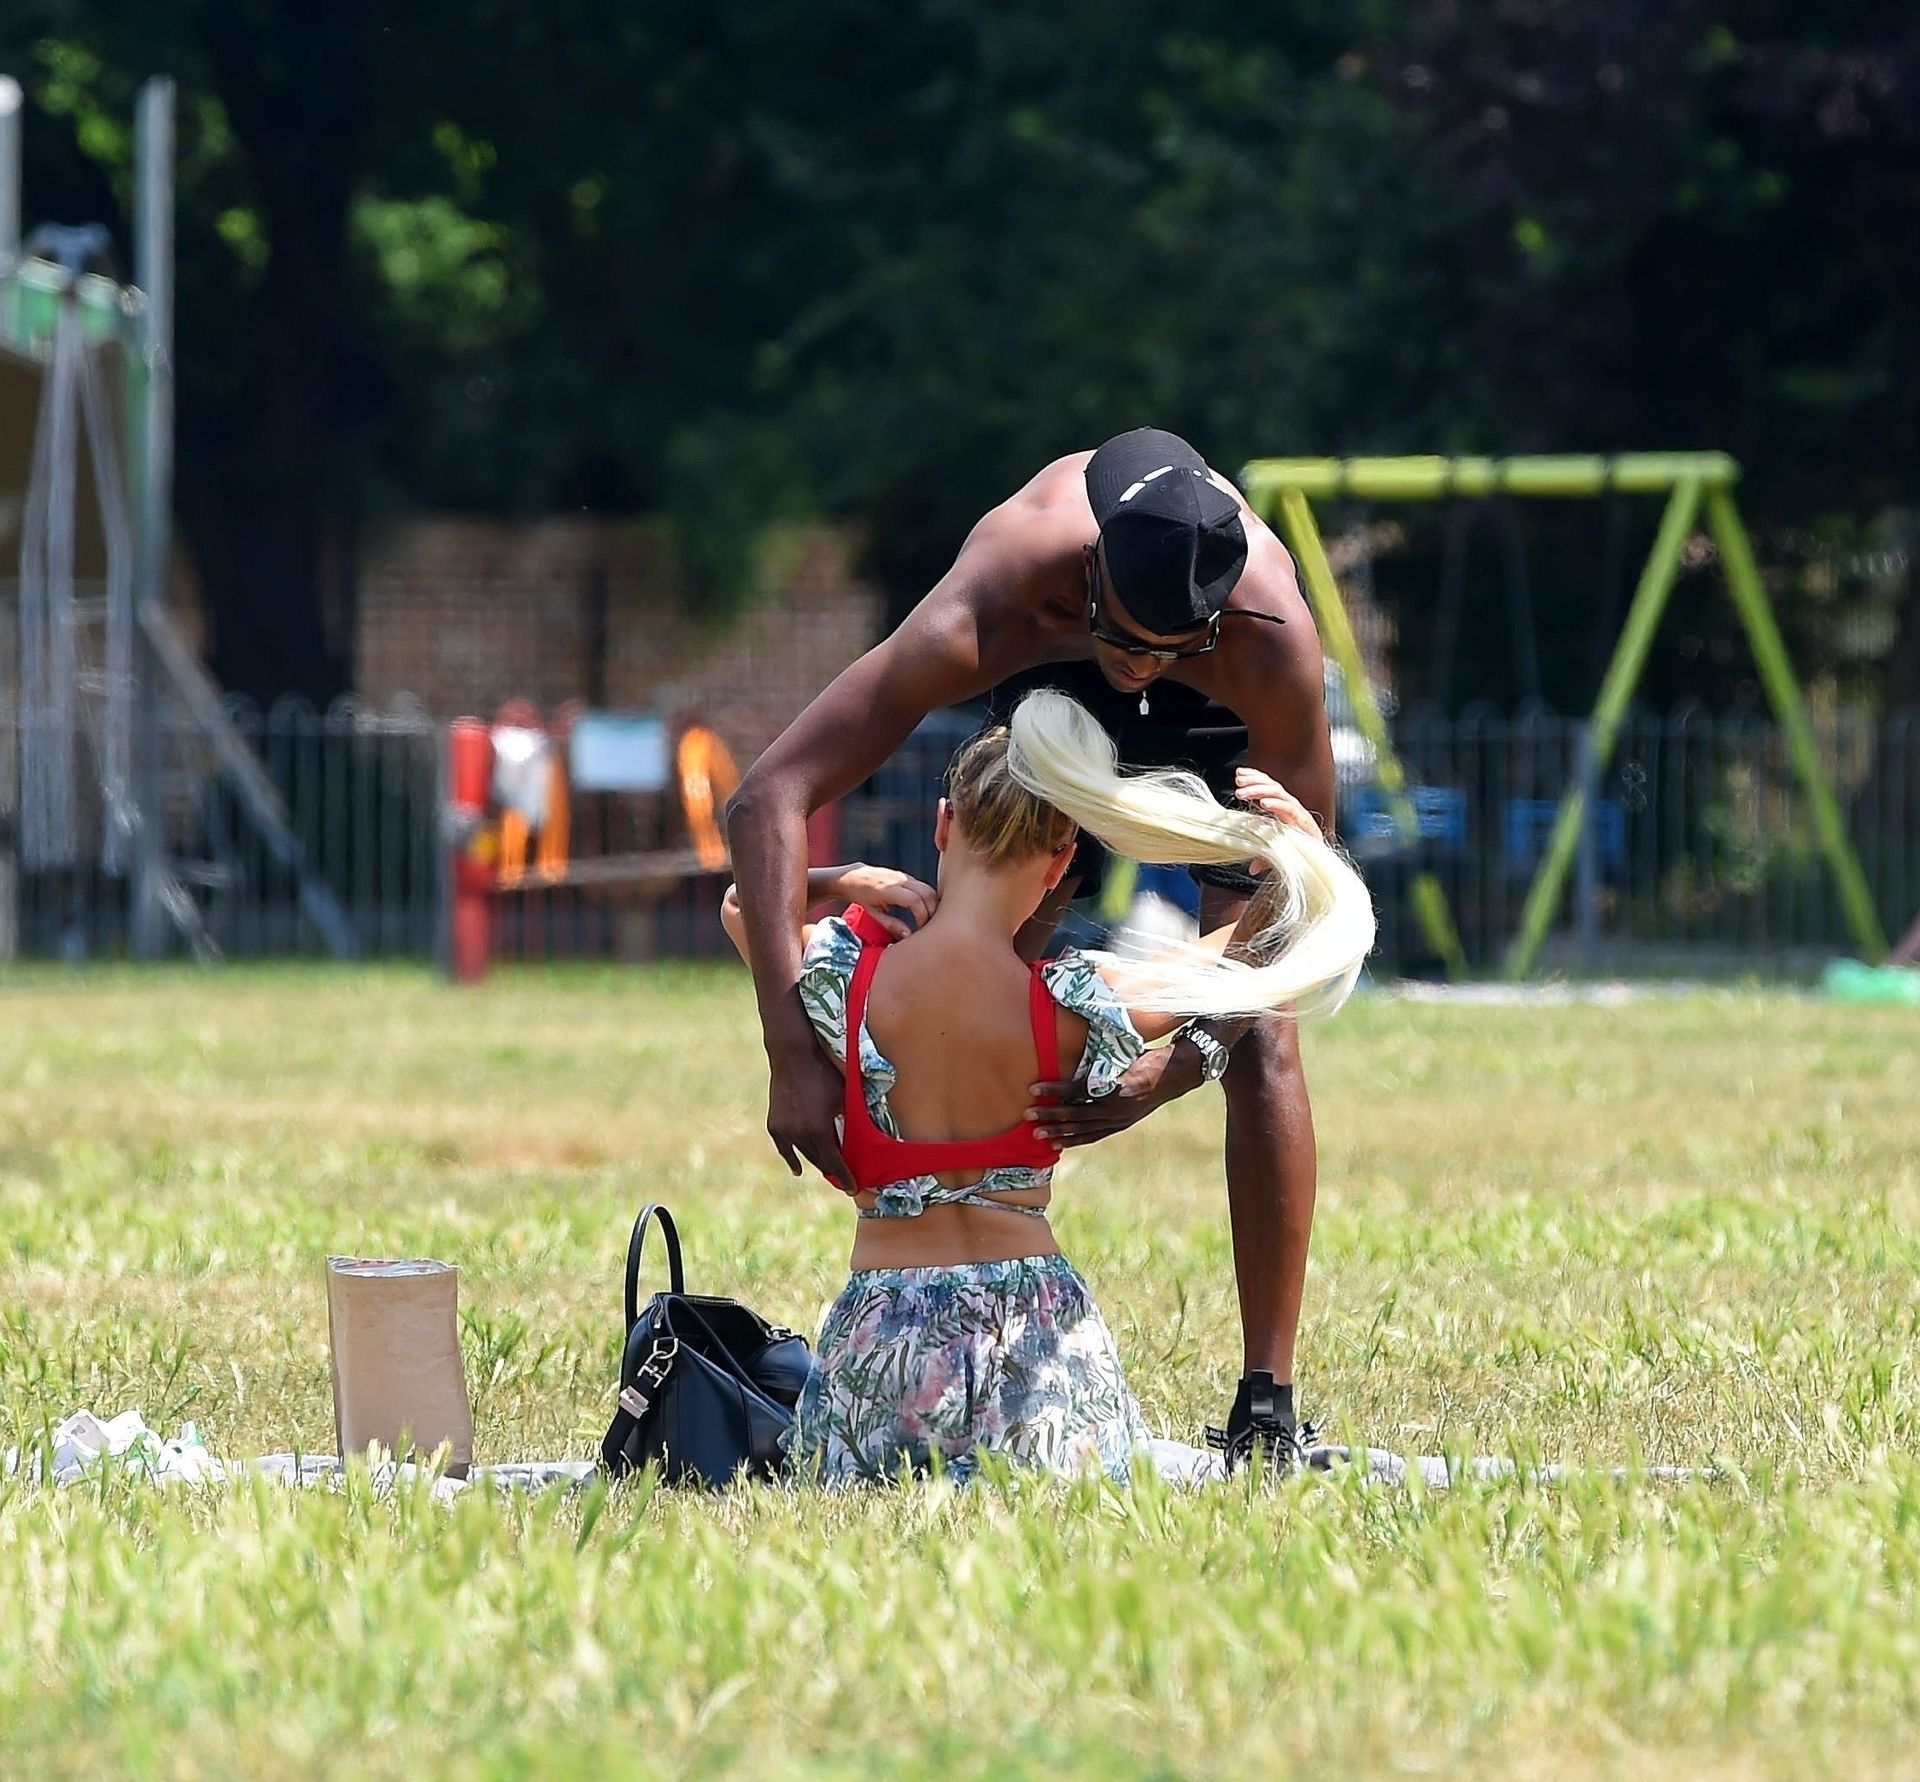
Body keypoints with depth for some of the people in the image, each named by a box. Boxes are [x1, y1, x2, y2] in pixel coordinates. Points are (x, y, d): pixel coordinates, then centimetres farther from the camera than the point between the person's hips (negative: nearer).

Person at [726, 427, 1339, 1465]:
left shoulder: (1272, 632, -43)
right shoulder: (989, 609, -43)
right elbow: (767, 799, -43)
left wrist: (1183, 1063, -49)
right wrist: (793, 1050, -52)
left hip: (1227, 718, -1)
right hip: (1055, 688, 1)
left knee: (1261, 1041, -15)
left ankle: (1269, 1408, -13)